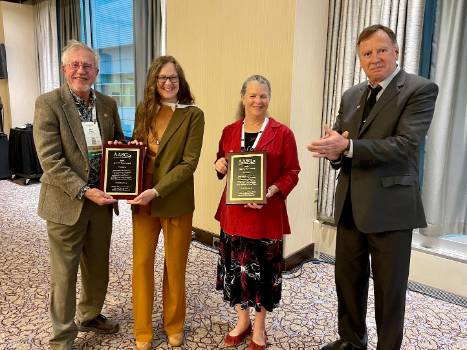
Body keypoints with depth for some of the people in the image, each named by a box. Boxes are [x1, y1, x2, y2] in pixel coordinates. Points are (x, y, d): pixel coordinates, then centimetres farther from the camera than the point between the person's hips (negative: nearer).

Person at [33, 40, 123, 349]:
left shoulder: (108, 104, 6)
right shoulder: (48, 103, -10)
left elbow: (120, 144, 16)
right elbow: (50, 160, -15)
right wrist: (84, 191, -20)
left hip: (101, 199, 5)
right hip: (66, 203, -5)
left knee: (98, 267, 19)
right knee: (64, 273, 9)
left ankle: (90, 316, 43)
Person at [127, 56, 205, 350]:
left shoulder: (193, 114, -6)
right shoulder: (144, 110, 6)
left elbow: (189, 163, -13)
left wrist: (157, 191, -21)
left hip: (176, 202, -3)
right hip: (143, 200, 3)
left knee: (175, 267, 12)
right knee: (142, 264, 9)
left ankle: (174, 326, 35)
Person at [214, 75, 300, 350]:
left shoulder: (283, 133, -4)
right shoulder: (230, 131, 8)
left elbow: (292, 173, -5)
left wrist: (270, 192, -20)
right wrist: (220, 165, -7)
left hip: (267, 213, -3)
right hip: (233, 211, 4)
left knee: (264, 269, 7)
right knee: (235, 267, 11)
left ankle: (260, 327, 30)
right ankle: (243, 320, 34)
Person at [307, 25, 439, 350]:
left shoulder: (420, 89, -7)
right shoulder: (351, 96, 12)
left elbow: (405, 145, -20)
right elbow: (337, 142, 10)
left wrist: (347, 146, -28)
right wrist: (334, 151, -15)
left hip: (390, 207, -6)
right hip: (350, 205, 6)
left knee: (390, 289, 10)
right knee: (347, 280, 19)